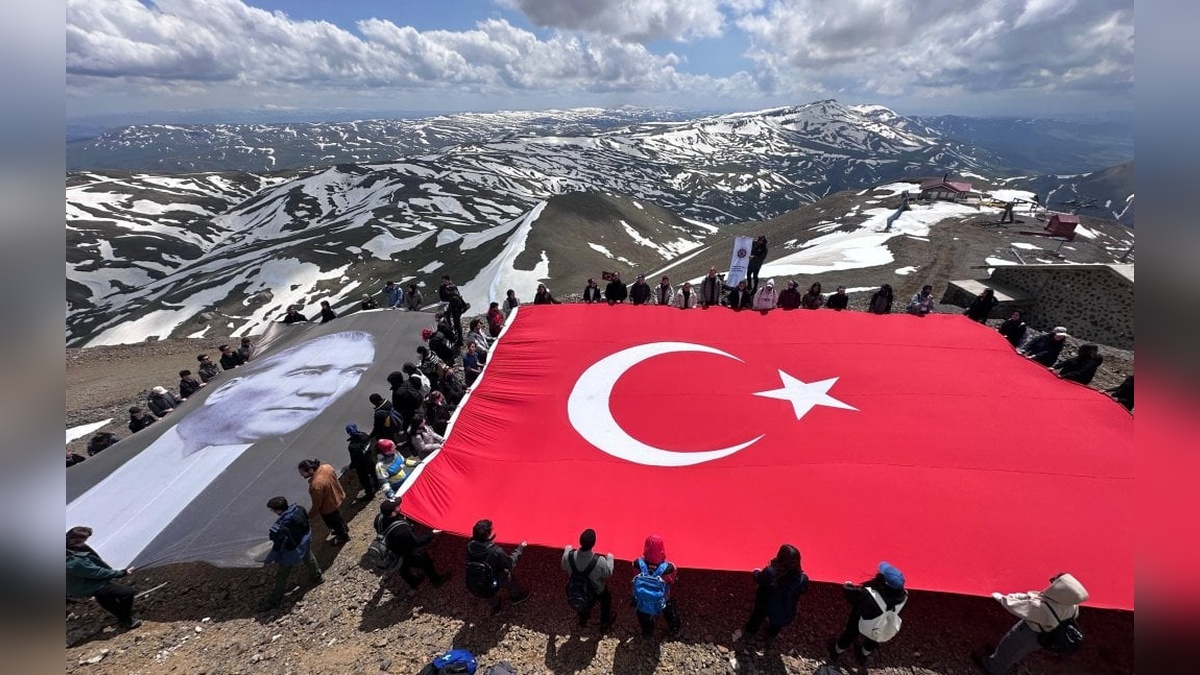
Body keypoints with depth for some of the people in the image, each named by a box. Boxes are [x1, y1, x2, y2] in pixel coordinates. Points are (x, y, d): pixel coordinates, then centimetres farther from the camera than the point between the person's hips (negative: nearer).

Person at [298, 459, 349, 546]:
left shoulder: (316, 485, -42)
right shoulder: (326, 467, -22)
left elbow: (317, 504, -27)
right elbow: (334, 473, 1)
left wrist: (309, 515, -8)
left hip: (329, 507, -7)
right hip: (338, 497, 7)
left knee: (333, 522, 23)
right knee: (338, 516, 34)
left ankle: (343, 536, 48)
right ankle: (344, 529, 60)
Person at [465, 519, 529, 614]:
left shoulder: (470, 546, -17)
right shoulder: (496, 551, -27)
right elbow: (510, 563, -11)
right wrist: (520, 548, 1)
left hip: (472, 589, 4)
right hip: (489, 590, -4)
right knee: (508, 570, 12)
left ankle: (496, 606, 36)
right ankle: (516, 596, 33)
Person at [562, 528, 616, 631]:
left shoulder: (568, 556, -31)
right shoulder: (600, 561, -39)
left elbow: (564, 568, -7)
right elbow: (608, 574, -17)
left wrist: (567, 550, 8)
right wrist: (609, 558, 1)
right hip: (596, 592, -2)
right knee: (606, 596, 32)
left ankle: (583, 620, 61)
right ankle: (605, 624, 50)